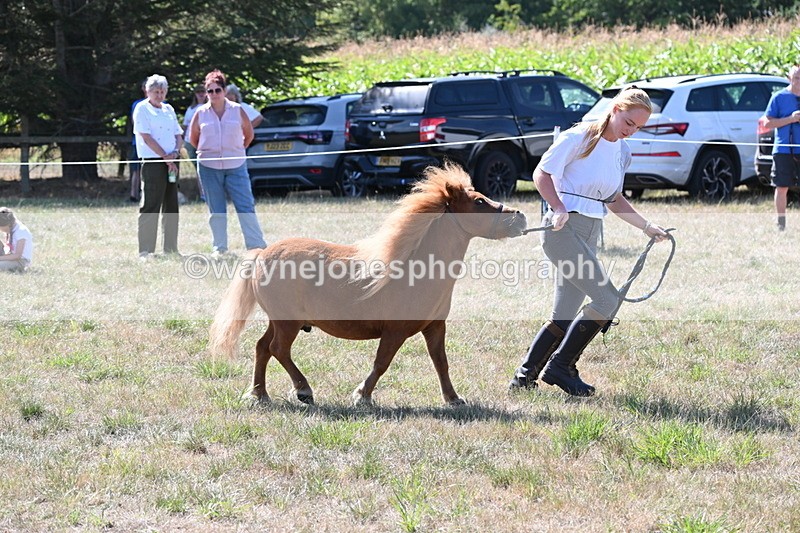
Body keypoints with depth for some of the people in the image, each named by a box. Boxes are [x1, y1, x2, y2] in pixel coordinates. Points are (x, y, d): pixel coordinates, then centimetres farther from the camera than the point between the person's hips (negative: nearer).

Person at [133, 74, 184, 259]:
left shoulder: (169, 110, 17)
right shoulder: (142, 109, -3)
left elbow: (178, 134, 16)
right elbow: (147, 137, -11)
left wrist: (175, 152, -5)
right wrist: (166, 157, -14)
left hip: (171, 163, 7)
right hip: (152, 162, -7)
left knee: (171, 207, 9)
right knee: (150, 207, -8)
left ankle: (171, 248, 16)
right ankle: (145, 251, -8)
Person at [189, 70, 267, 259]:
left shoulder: (237, 110, 2)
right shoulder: (201, 113, 3)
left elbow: (249, 134, 13)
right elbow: (193, 138, 15)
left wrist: (238, 150, 11)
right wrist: (207, 152, 11)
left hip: (236, 166, -1)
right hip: (209, 168, 1)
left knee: (246, 206, -7)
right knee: (216, 210, 4)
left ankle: (257, 246, -7)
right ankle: (219, 248, 10)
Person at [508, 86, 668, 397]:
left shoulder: (622, 152, 16)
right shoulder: (580, 138, -7)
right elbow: (541, 174, -6)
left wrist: (646, 227, 21)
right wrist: (558, 208, -20)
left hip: (590, 236, 8)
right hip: (564, 228, -8)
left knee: (564, 318, 8)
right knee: (606, 299, -17)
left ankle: (524, 377, 16)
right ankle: (560, 367, -7)